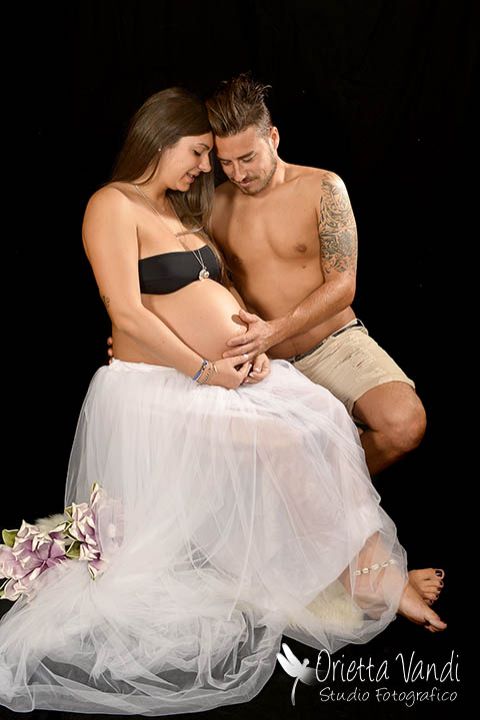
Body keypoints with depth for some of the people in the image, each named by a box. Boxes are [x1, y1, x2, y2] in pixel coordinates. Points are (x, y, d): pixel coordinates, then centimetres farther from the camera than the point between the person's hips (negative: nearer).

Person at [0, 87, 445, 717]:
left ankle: (377, 575, -12)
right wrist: (203, 370, -16)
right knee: (287, 445, -21)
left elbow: (219, 285, 20)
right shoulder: (113, 206, -8)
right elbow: (127, 313, -17)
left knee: (328, 424, -11)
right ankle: (372, 583, -6)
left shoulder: (179, 209, 20)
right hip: (162, 383, -8)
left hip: (227, 371, 9)